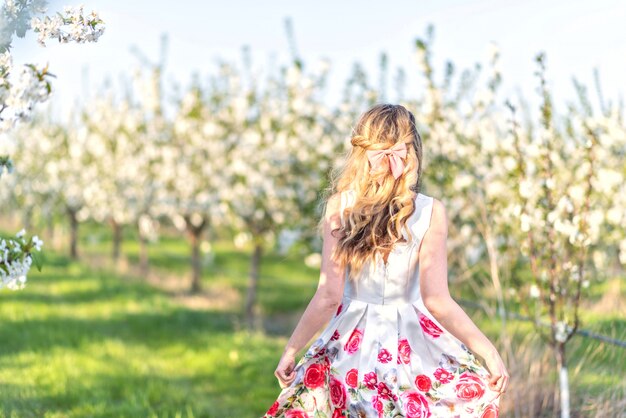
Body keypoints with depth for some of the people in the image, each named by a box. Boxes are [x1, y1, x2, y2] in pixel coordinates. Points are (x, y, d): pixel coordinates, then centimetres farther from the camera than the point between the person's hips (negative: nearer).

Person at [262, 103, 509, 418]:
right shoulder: (430, 212, -13)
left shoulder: (339, 207, -10)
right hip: (413, 341, -1)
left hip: (352, 343, 1)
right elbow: (437, 301, -15)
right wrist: (489, 351, -7)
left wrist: (291, 350, 0)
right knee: (480, 389, 20)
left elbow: (328, 297, -10)